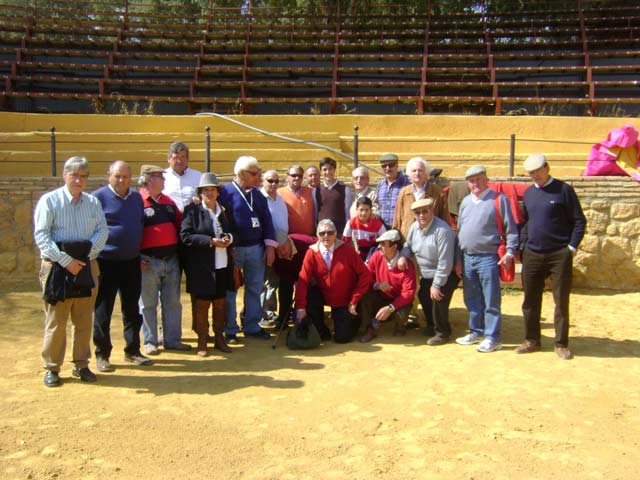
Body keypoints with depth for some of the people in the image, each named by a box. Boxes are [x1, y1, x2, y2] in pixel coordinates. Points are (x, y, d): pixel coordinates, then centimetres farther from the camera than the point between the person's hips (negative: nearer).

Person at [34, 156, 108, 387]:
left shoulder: (93, 202, 9)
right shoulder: (49, 200, -3)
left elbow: (103, 231, 2)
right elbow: (41, 236, -9)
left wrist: (87, 253, -14)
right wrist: (66, 261, -16)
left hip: (87, 267, 4)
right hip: (57, 267, -3)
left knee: (84, 321, 10)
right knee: (55, 322, 1)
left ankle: (81, 365, 22)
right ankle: (52, 368, 14)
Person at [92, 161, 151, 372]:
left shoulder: (137, 197, 9)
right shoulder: (98, 197, -7)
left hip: (132, 262, 5)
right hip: (106, 262, -5)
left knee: (132, 309, 12)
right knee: (103, 311, 3)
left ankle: (132, 351, 23)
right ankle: (102, 355, 15)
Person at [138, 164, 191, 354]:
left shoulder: (168, 201, 12)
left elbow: (180, 224, 18)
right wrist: (137, 259, -14)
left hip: (171, 260, 6)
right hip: (149, 262, -6)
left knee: (173, 303, 11)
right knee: (148, 304, 5)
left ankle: (172, 340, 22)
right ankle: (150, 341, 17)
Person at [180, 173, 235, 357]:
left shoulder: (223, 210, 12)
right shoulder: (192, 210, -3)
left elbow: (231, 232, 20)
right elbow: (185, 236, -12)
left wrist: (229, 238, -4)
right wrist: (211, 241, -19)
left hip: (222, 266, 5)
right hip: (201, 267, -4)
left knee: (220, 303, 12)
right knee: (201, 305, 3)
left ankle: (219, 337, 25)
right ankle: (202, 341, 15)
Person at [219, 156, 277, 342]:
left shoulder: (257, 194, 11)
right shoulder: (225, 193, -8)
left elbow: (266, 219, 11)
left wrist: (270, 246, 4)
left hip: (256, 249, 6)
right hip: (233, 250, -5)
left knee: (254, 289, 11)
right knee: (229, 290, 5)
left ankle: (252, 326, 24)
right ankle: (230, 329, 16)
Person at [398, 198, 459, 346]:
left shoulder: (442, 230, -30)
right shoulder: (414, 227, -6)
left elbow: (445, 263, -30)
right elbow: (408, 245, 14)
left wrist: (436, 285, -26)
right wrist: (403, 256, -10)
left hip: (447, 274, -8)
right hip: (426, 274, 8)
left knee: (438, 300, -18)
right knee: (423, 297, 15)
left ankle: (442, 332, 5)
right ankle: (432, 326, 40)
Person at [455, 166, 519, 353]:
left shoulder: (499, 199, -3)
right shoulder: (465, 202, 14)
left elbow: (511, 228, -4)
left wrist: (510, 252, -13)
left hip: (488, 258, -6)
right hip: (467, 258, 6)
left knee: (491, 301, -1)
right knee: (472, 299, 14)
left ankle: (493, 337, 7)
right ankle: (476, 332, 28)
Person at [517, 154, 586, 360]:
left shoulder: (564, 190, -3)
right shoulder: (528, 193, 12)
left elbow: (579, 221, -2)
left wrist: (572, 247, -8)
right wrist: (523, 246, 11)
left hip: (559, 255, -4)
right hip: (532, 255, 5)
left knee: (561, 301, 3)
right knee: (530, 301, 8)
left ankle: (561, 344, 14)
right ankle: (532, 341, 21)